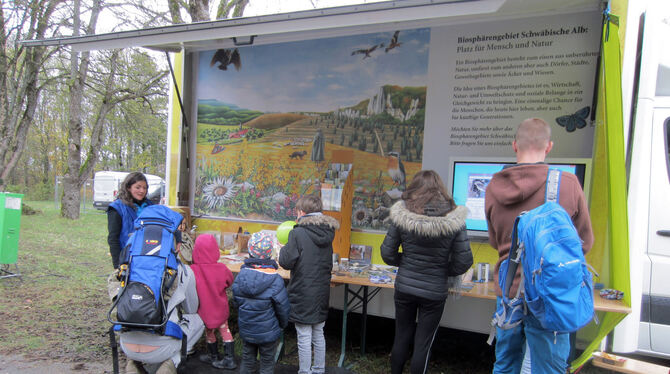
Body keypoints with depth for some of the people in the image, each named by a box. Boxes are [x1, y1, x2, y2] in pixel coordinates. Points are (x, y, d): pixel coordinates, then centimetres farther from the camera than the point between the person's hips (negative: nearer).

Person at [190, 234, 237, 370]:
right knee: (224, 330, 19)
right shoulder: (222, 268, -21)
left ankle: (213, 357, 39)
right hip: (220, 307, 1)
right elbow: (230, 282, -1)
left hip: (204, 309, -1)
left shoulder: (193, 270, -27)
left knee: (209, 332, 21)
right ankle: (229, 359, 24)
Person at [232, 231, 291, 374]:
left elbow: (237, 302, 0)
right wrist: (283, 325, 7)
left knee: (247, 360, 21)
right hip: (268, 332, -3)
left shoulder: (240, 276, -13)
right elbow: (283, 308, -13)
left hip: (246, 330, 3)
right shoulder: (275, 280, -23)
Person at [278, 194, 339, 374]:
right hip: (322, 293, 6)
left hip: (303, 294, -6)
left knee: (304, 337, 3)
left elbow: (286, 262, -15)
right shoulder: (327, 233, 3)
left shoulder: (298, 233, -17)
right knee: (318, 334, 19)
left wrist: (283, 248, 6)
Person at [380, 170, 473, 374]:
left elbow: (387, 254, -5)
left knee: (401, 337, 19)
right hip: (435, 291, -1)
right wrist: (443, 270, 8)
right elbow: (463, 262, -10)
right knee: (423, 344, 11)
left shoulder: (401, 214, -9)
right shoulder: (454, 219, -12)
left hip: (404, 287, 2)